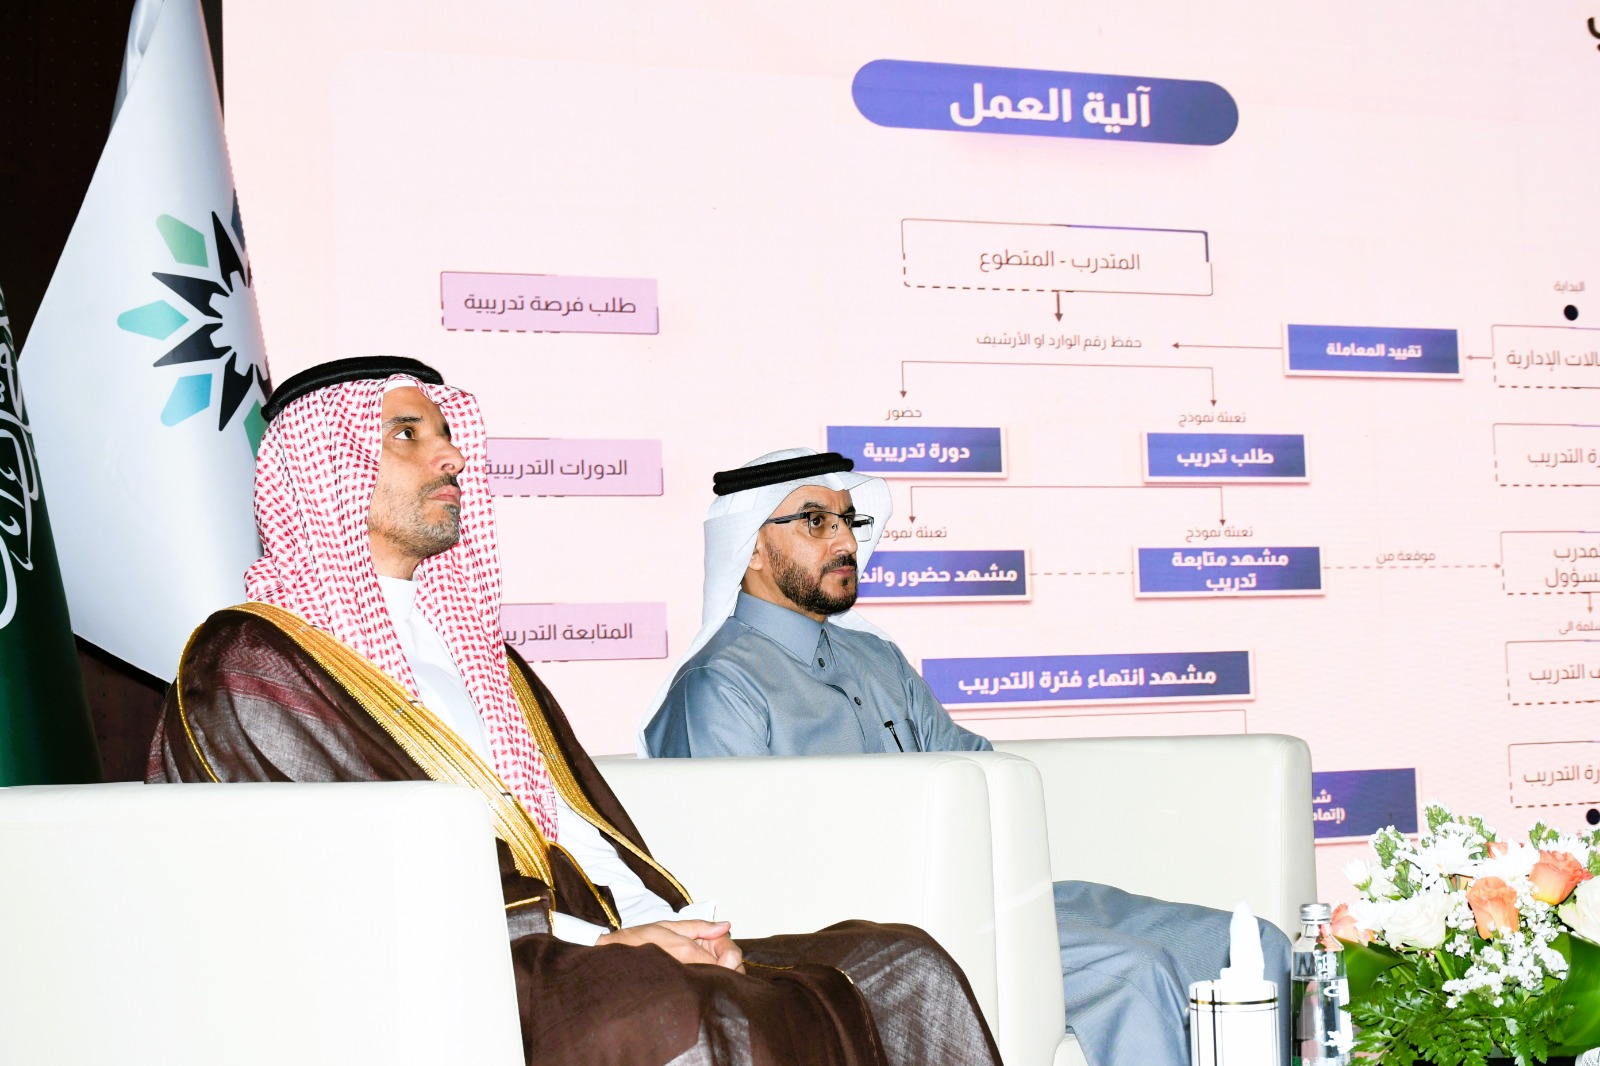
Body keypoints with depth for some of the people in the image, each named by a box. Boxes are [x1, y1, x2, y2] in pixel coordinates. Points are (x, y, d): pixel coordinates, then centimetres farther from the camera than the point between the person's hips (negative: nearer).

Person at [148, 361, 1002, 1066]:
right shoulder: (249, 666, 2)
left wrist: (677, 931, 0)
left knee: (901, 968, -10)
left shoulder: (465, 640, 28)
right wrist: (590, 942, -16)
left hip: (603, 956, 7)